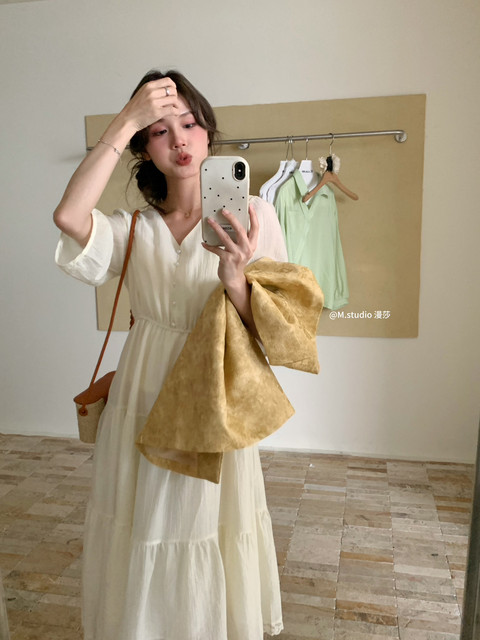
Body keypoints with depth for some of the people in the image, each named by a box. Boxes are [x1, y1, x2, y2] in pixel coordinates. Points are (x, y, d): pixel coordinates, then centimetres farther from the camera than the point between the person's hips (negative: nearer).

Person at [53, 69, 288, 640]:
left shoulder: (251, 214, -5)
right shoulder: (135, 229, 3)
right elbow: (69, 217, -20)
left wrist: (234, 279, -26)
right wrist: (126, 120, -16)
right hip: (142, 405, 3)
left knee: (210, 545, 14)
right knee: (145, 542, 17)